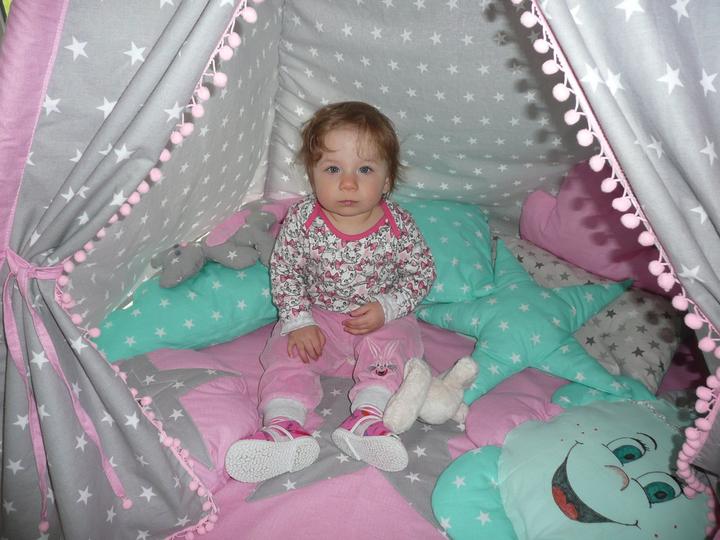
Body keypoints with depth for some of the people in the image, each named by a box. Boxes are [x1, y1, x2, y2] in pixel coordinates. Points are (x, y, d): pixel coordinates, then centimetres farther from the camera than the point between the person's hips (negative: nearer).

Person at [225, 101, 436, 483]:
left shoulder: (397, 226, -16)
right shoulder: (302, 220, -15)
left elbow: (422, 272, -5)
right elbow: (283, 273, -7)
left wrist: (386, 308, -19)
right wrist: (299, 321, -17)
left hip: (381, 320, 0)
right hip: (318, 317, 1)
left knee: (392, 341, -28)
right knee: (285, 351, -17)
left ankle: (367, 416, -28)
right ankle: (284, 426, -27)